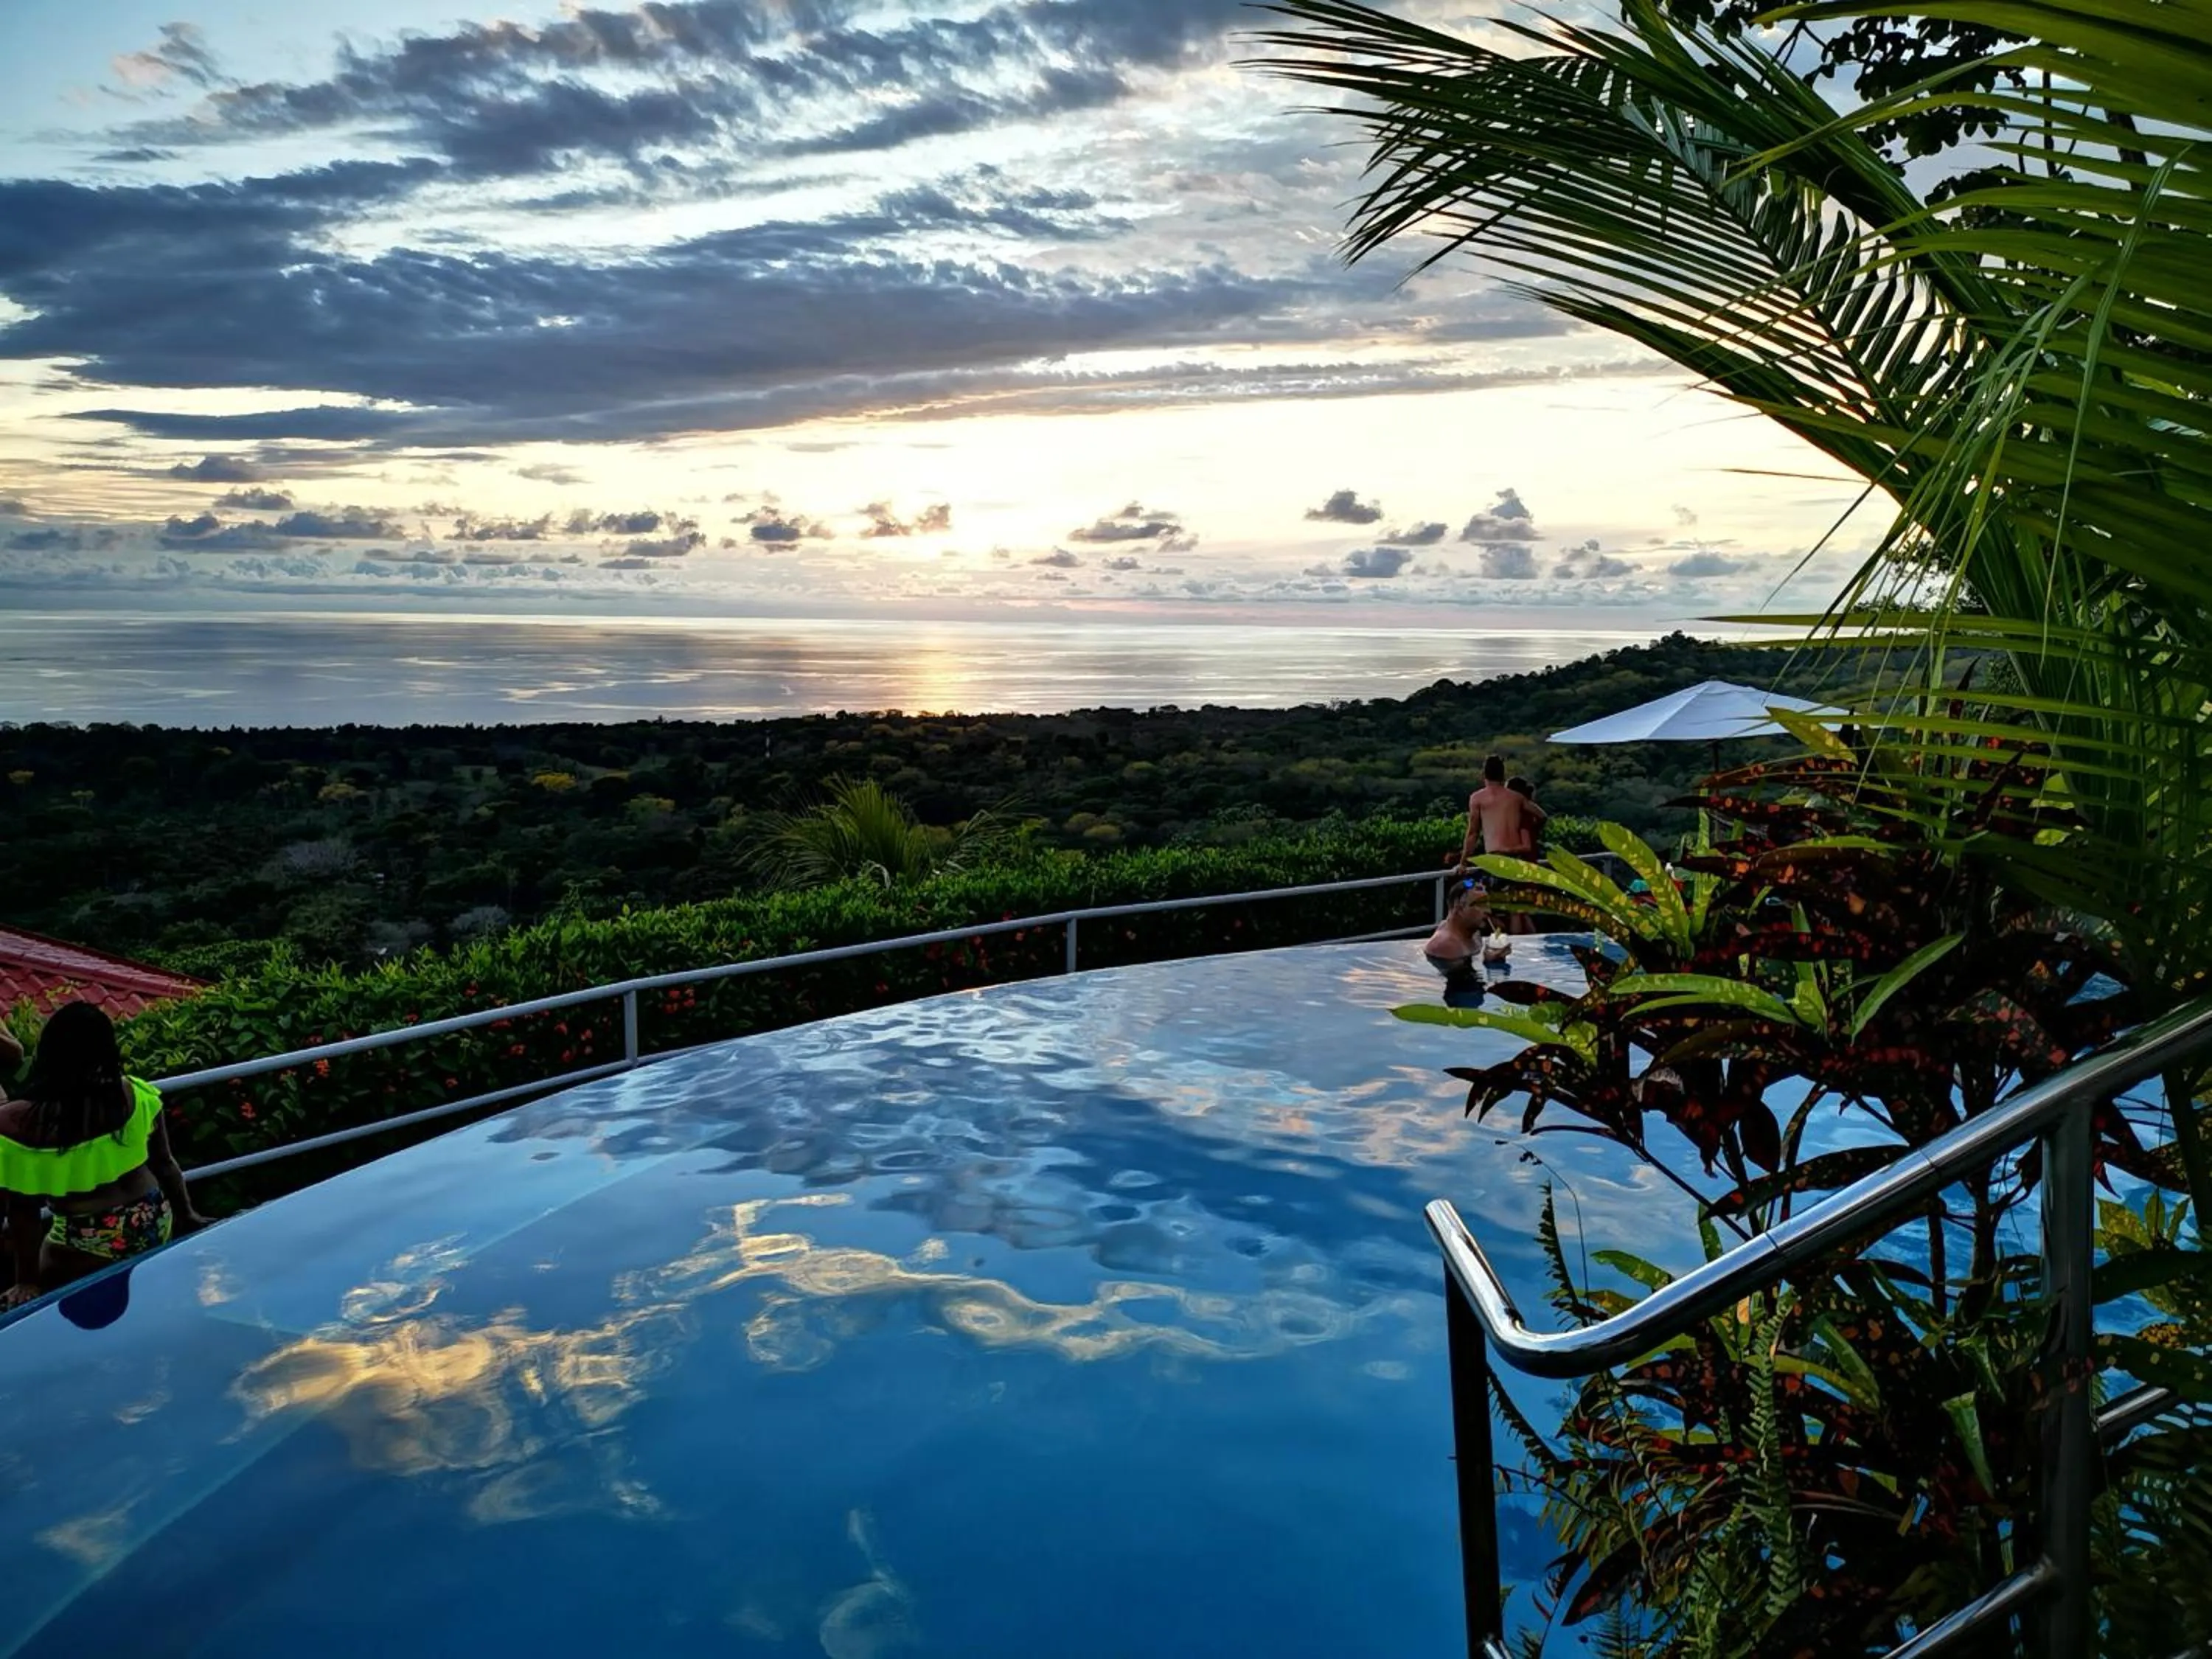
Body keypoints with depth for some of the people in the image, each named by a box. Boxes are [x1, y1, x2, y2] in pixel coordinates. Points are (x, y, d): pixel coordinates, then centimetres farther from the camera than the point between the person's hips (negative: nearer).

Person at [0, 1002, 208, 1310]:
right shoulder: (134, 1095, -8)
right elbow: (164, 1164, 3)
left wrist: (27, 1282, 0)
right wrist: (186, 1215, 18)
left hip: (87, 1245, -4)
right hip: (154, 1224, 4)